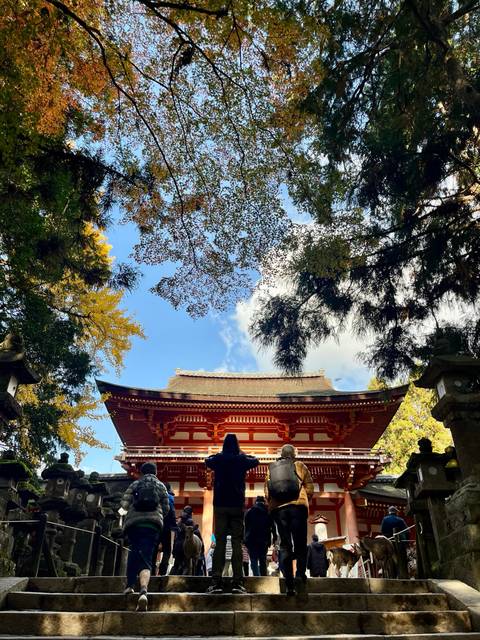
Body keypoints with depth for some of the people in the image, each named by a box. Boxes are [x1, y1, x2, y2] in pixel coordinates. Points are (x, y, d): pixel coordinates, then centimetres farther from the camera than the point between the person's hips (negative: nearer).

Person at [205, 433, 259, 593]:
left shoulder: (218, 459, 1)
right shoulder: (242, 459, -1)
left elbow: (207, 460, 23)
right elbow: (256, 461, 19)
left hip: (220, 505, 1)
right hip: (237, 505, -1)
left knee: (219, 542, 2)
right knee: (237, 543, 0)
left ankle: (216, 581, -4)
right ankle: (237, 582, -5)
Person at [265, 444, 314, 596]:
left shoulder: (271, 468, 19)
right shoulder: (299, 466, 12)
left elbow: (267, 492, 14)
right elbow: (309, 488, 8)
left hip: (277, 508, 2)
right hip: (298, 506, -2)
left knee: (285, 545, 5)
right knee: (300, 544, 3)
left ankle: (289, 584, -1)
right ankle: (300, 575, -17)